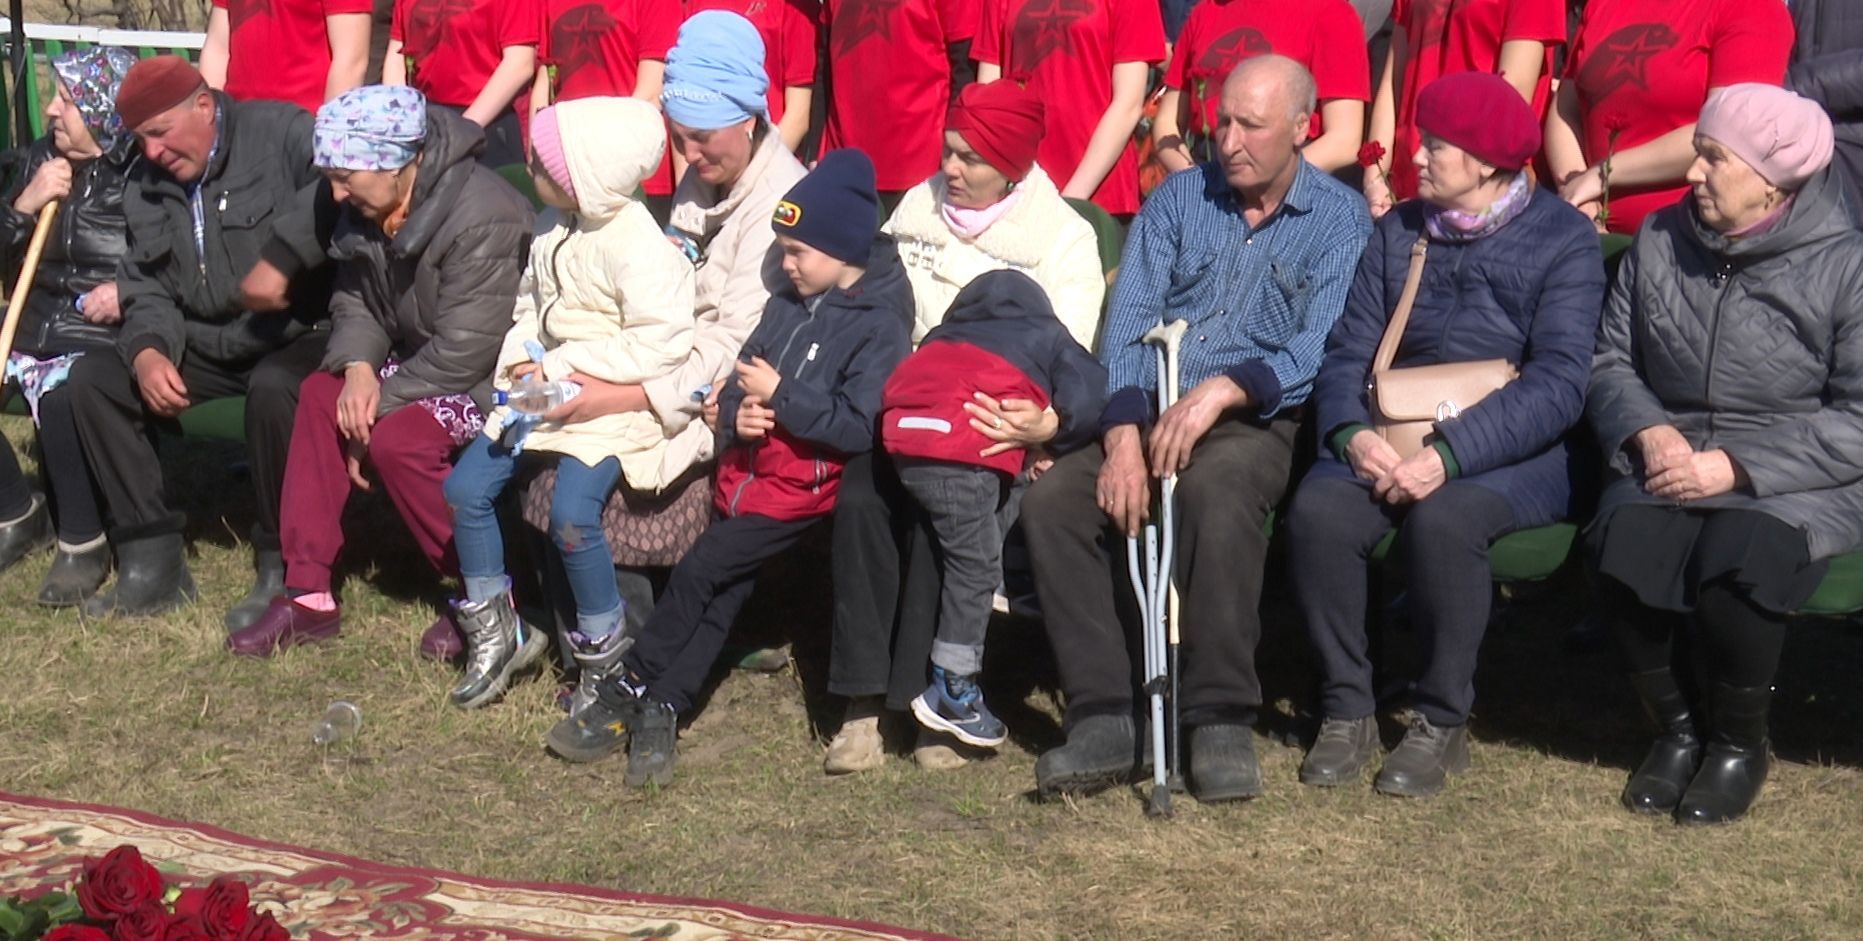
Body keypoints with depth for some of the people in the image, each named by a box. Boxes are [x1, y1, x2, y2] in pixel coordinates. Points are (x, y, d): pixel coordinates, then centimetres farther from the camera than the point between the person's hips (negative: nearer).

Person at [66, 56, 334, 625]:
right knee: (92, 380, -5)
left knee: (272, 388, -38)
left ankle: (283, 571, -20)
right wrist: (147, 350, -11)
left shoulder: (279, 131, -11)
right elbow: (148, 290, 11)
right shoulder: (146, 186, 12)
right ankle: (154, 561, -4)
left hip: (299, 335, -7)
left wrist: (280, 257, -34)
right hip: (207, 345, 7)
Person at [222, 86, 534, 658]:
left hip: (496, 374, -9)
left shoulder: (482, 219, -27)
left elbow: (463, 351, -28)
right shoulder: (370, 208, 0)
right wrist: (358, 367, -15)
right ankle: (307, 594, -7)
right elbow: (354, 301, 7)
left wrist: (376, 408, -22)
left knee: (397, 439, -28)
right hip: (420, 359, 9)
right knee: (319, 394, -9)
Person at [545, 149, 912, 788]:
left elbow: (860, 427, -19)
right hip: (750, 467, 6)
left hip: (805, 484, -6)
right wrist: (737, 415, -7)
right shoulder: (791, 305, 13)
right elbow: (741, 383, 16)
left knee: (700, 571, -13)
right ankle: (659, 713, -8)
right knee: (726, 586, -6)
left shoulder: (879, 325, -10)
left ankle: (627, 694, -1)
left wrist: (779, 395, -16)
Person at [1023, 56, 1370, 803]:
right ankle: (1101, 717, -23)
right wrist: (1123, 435, -14)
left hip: (1257, 422, -4)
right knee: (1051, 499, -24)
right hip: (1149, 411, 4)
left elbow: (1321, 348, -10)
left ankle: (1222, 720, -31)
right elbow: (1127, 321, 3)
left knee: (1214, 489, -38)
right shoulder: (1178, 200, 14)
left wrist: (1224, 389, -26)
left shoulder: (1339, 219, 4)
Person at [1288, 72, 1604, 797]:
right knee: (1317, 509, -26)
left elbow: (1559, 382, -14)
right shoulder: (1398, 233, 15)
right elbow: (1348, 350, 7)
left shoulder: (1563, 238, -2)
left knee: (1443, 519, -35)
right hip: (1396, 438, 4)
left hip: (1514, 453, -4)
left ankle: (1442, 722, -17)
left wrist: (1449, 456, -25)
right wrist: (1353, 433, -16)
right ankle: (1347, 710, -11)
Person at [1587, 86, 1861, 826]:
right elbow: (1610, 361, 12)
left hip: (1796, 486, -4)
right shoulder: (1660, 242, 8)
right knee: (1625, 553, -29)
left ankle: (1740, 744, -5)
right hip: (1667, 472, 4)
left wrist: (1734, 466, -18)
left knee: (1734, 565, -34)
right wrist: (1648, 432, -9)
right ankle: (1676, 728, -2)